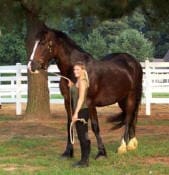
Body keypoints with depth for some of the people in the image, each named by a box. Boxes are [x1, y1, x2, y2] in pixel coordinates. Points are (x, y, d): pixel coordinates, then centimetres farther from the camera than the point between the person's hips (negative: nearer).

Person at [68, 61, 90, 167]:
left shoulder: (82, 81, -14)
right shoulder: (78, 81, 14)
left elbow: (81, 98, -20)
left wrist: (76, 113, -23)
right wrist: (71, 86, 13)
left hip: (81, 111, -10)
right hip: (79, 112, 10)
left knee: (83, 136, -4)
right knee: (82, 136, 13)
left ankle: (85, 161, 2)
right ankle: (84, 160, 19)